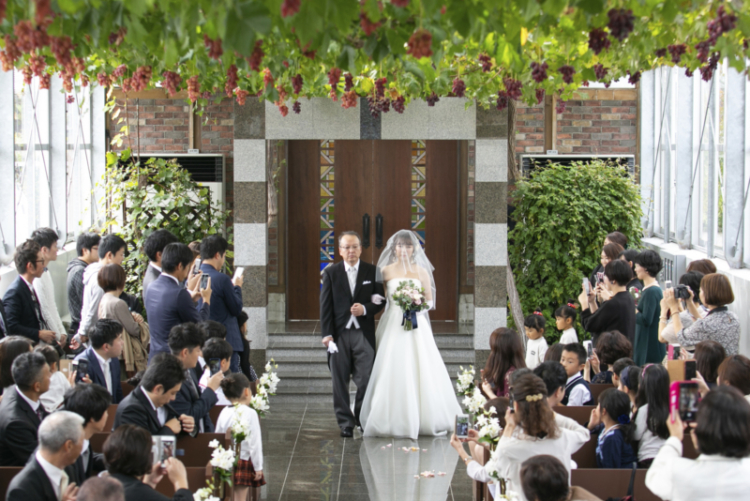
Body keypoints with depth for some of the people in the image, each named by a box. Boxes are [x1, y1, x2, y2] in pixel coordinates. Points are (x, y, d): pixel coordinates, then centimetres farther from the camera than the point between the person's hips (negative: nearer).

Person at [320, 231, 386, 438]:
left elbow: (380, 300, 8)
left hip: (364, 333, 0)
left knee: (366, 380, -1)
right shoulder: (330, 273, 5)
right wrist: (326, 333, -6)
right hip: (339, 334, 0)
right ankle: (345, 423, 10)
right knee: (340, 382, 2)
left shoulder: (372, 271, 6)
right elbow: (325, 305, 2)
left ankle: (362, 419, 17)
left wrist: (365, 309, -12)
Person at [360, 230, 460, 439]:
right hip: (393, 325, -1)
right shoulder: (386, 271, 5)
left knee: (420, 371, -1)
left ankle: (424, 420, 7)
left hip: (417, 326, 1)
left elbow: (430, 301, 10)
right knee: (393, 372, -5)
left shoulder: (421, 272, 7)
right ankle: (394, 421, 1)